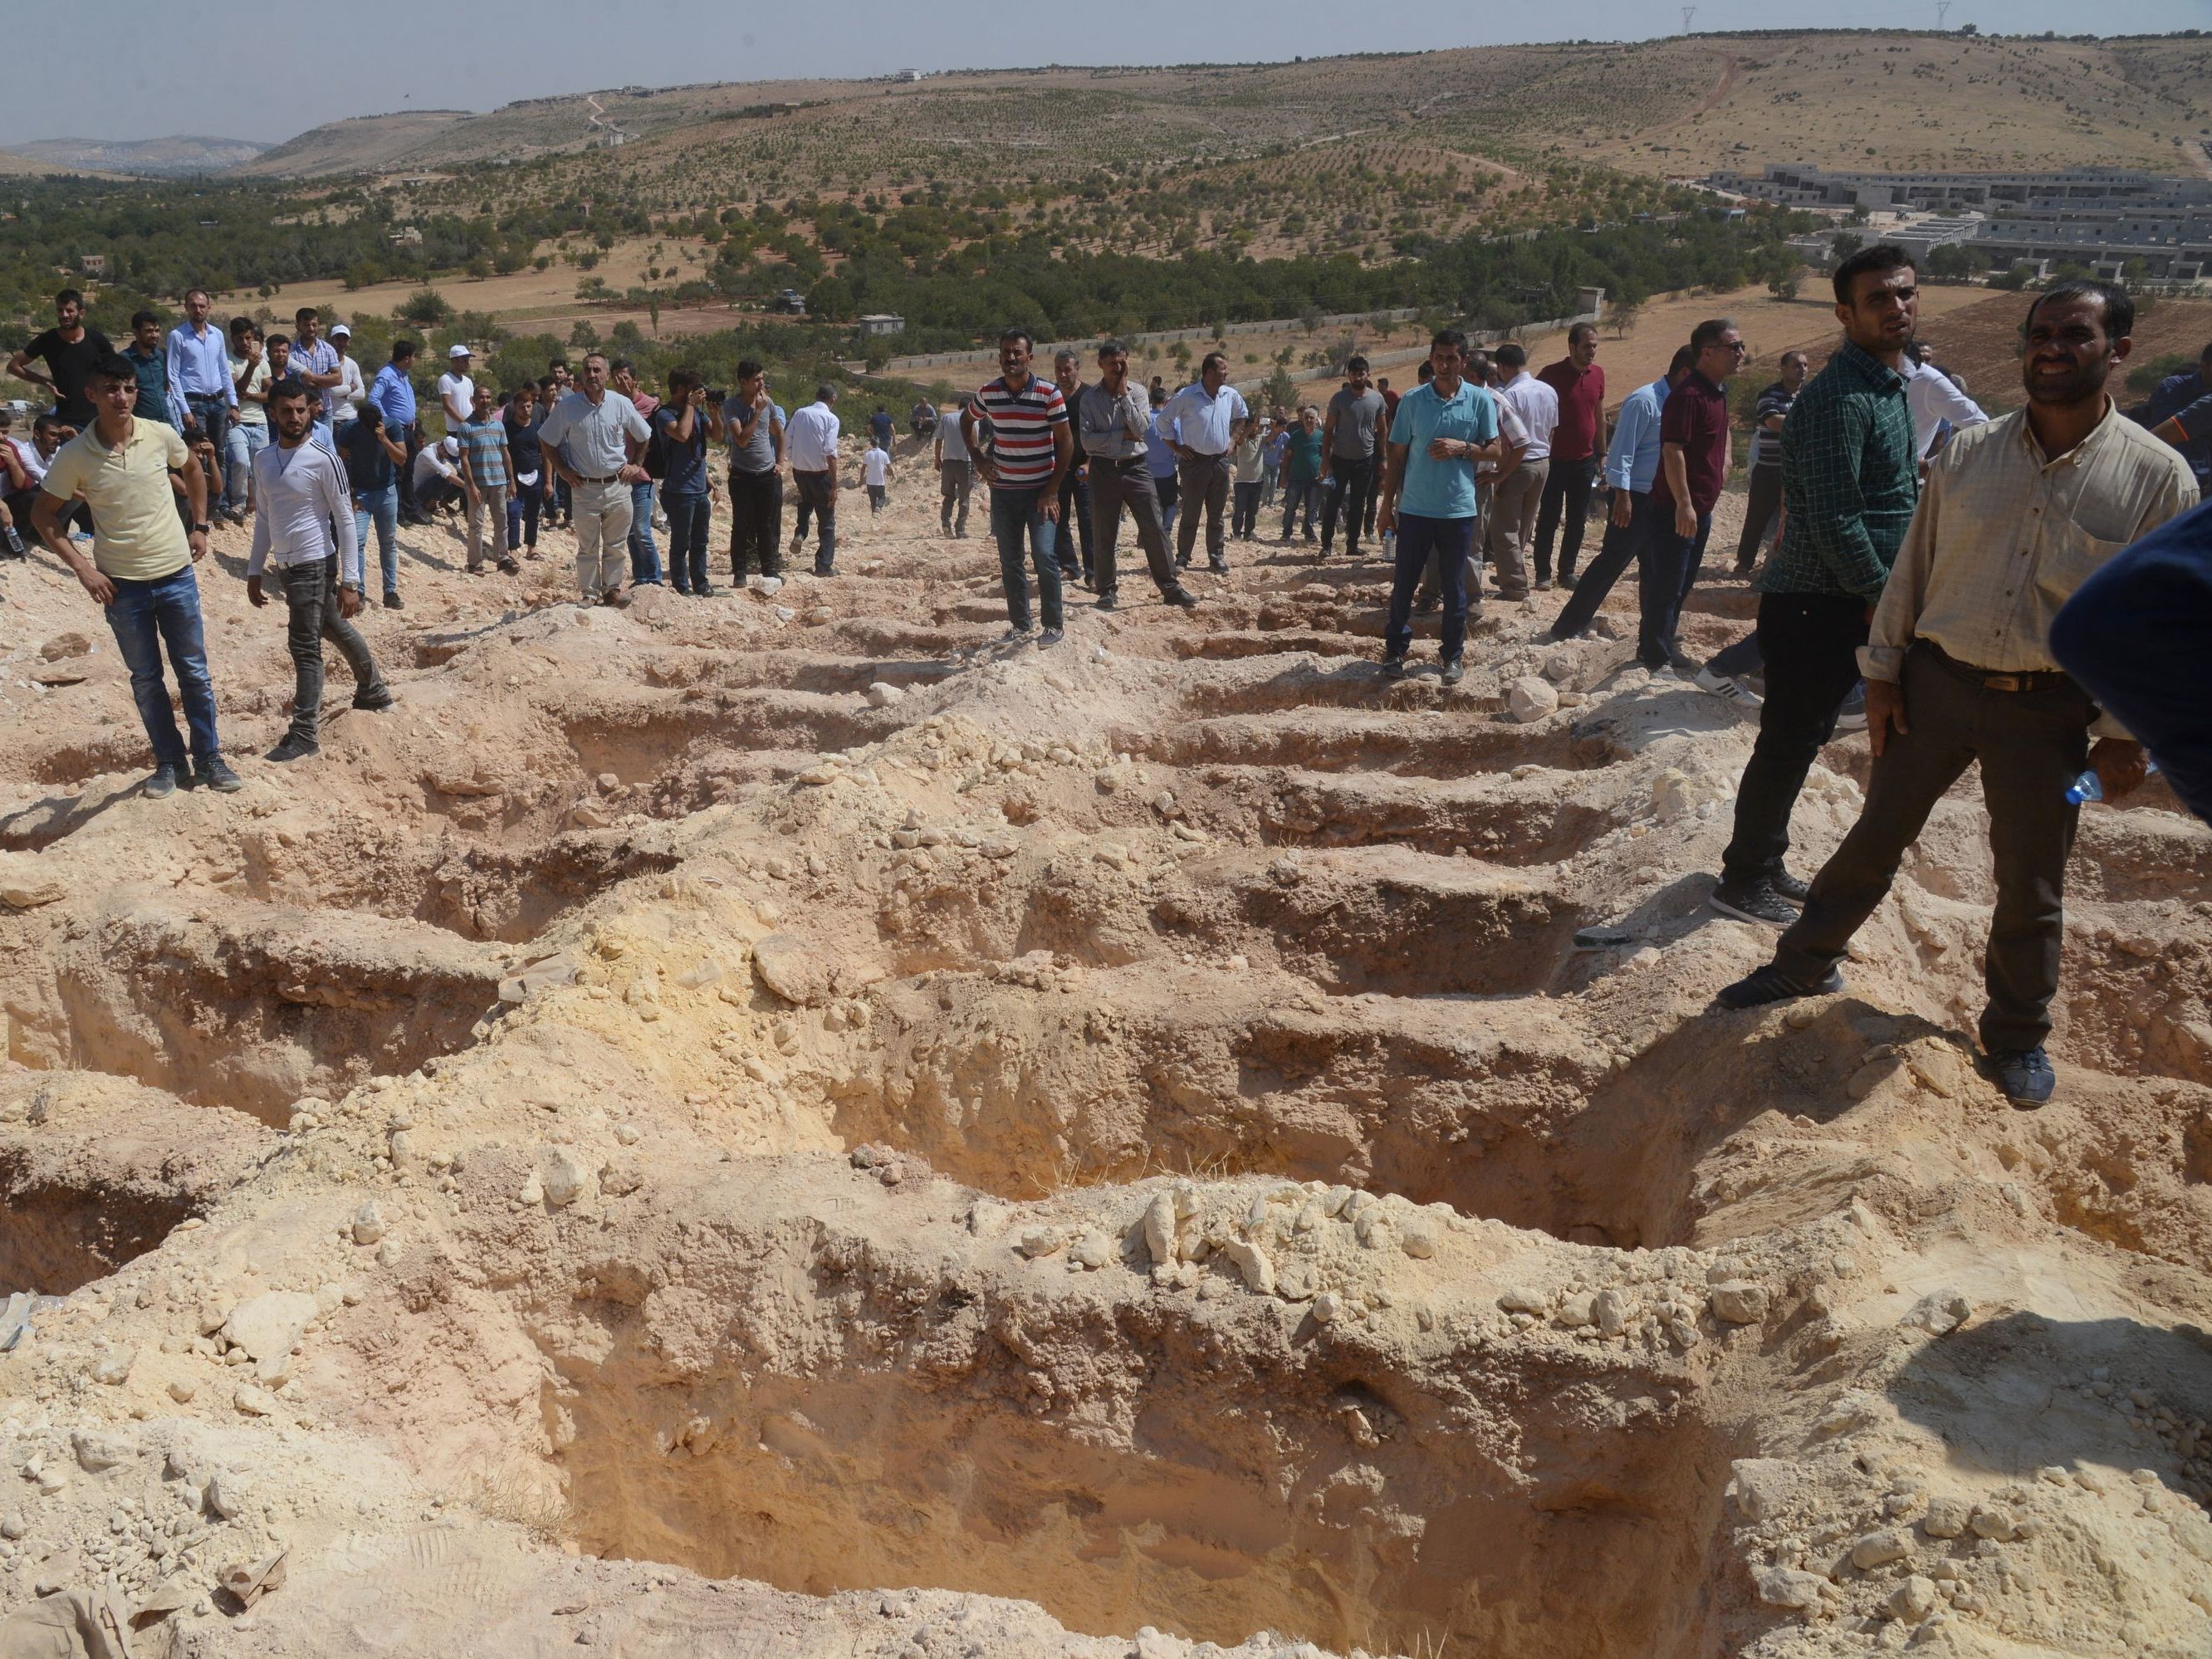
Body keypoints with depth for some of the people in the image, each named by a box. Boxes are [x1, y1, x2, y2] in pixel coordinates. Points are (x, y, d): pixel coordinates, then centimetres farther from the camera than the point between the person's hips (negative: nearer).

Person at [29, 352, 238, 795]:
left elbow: (192, 470, 15)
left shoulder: (162, 436, -7)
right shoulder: (74, 456, -11)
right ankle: (170, 763, 21)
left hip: (176, 574, 1)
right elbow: (43, 515, -1)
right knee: (145, 679, 9)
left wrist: (199, 526, 9)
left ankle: (210, 759, 19)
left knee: (194, 672, 8)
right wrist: (81, 567, -9)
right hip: (121, 584, -1)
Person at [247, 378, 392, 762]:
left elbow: (345, 521, -12)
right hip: (285, 567, 7)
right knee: (337, 630, 21)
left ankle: (304, 734, -1)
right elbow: (264, 518, 15)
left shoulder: (323, 460, -13)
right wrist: (255, 571, 13)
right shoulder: (263, 460, 7)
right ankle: (374, 690, 39)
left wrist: (350, 581, -15)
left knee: (305, 647, -6)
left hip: (314, 565, -7)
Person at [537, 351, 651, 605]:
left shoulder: (622, 405, -1)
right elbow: (546, 440, 7)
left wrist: (634, 464, 5)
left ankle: (613, 590, 20)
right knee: (588, 547, 6)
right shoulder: (567, 406, -4)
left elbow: (644, 436, 14)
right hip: (585, 487, -1)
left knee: (615, 546, 9)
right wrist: (562, 470, 1)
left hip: (618, 486, 1)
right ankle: (589, 594, 14)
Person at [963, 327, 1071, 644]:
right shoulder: (988, 393, 0)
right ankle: (1019, 625, 18)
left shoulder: (1049, 394, -10)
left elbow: (1065, 443, -7)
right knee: (1009, 562, 7)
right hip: (1003, 490, 4)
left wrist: (1052, 490, -12)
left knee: (1044, 555, -14)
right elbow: (967, 420, 21)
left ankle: (1053, 626, -3)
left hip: (1040, 490, -4)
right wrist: (978, 458, 8)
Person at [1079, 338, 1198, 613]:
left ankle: (1170, 587, 4)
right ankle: (1107, 589, 17)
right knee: (1103, 535, 4)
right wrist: (1123, 435, -13)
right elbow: (1087, 440, -9)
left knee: (1155, 529, -2)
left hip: (1136, 468, 1)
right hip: (1104, 469, -1)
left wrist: (1124, 395, -10)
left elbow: (1142, 429, -10)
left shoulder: (1137, 394, 5)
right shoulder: (1090, 397, 0)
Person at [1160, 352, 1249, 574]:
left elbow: (1242, 415, 23)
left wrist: (1233, 439, 13)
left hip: (1220, 462, 5)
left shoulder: (1231, 395, 2)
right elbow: (1164, 419, -4)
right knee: (1190, 515, 0)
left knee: (1217, 516, 9)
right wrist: (1176, 447, -5)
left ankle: (1217, 558, 16)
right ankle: (1182, 558, 9)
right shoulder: (1187, 396, -12)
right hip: (1194, 462, -5)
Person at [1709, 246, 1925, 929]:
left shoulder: (1892, 385, 15)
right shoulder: (1839, 398, -19)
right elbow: (1834, 520, -24)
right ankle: (1744, 882, 10)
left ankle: (1764, 865, 29)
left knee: (1797, 742, 17)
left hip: (1845, 606, 10)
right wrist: (1884, 599, -17)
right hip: (1814, 608, -10)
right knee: (1788, 746, -2)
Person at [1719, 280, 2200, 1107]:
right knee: (1874, 841, 12)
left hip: (2049, 708, -1)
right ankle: (1805, 965, 32)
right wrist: (1883, 670, 4)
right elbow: (1912, 568, 6)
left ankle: (2017, 1037, 31)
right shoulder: (1968, 453, -1)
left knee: (2031, 885, 11)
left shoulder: (2158, 477, -7)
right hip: (1937, 682, 1)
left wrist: (2126, 733, -4)